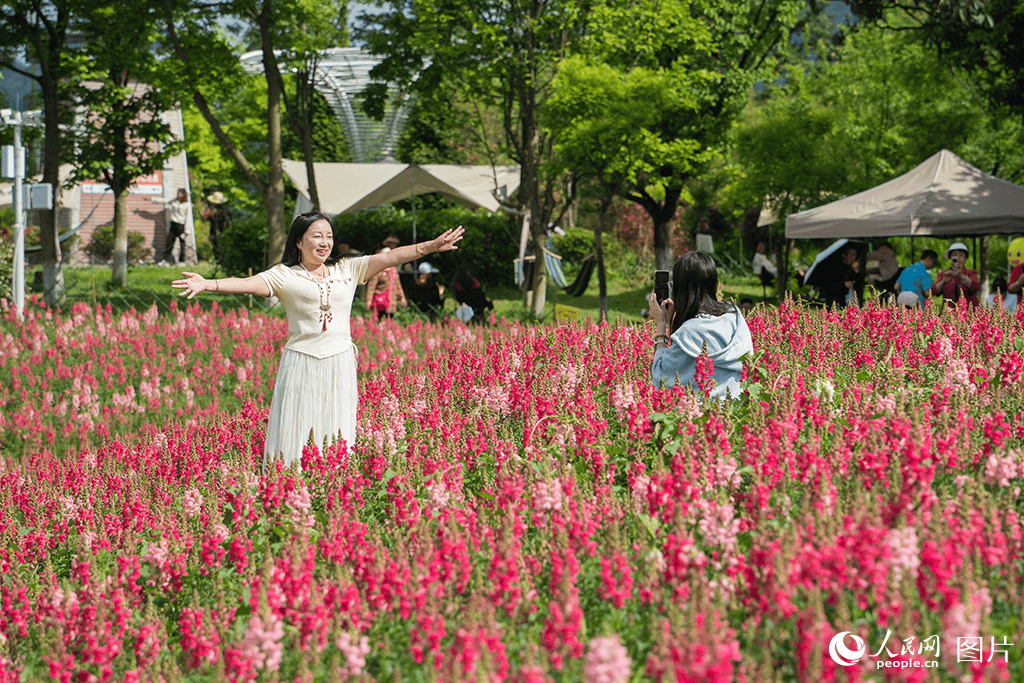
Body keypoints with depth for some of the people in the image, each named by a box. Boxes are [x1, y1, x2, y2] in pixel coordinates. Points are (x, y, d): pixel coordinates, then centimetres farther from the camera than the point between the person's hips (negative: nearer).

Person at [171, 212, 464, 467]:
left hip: (340, 365, 3)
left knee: (337, 440, 4)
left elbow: (390, 257, 8)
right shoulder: (284, 275, 2)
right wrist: (207, 284, -28)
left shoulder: (347, 269, 12)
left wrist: (432, 246, 1)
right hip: (301, 364, -3)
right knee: (296, 438, -4)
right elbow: (248, 283, -11)